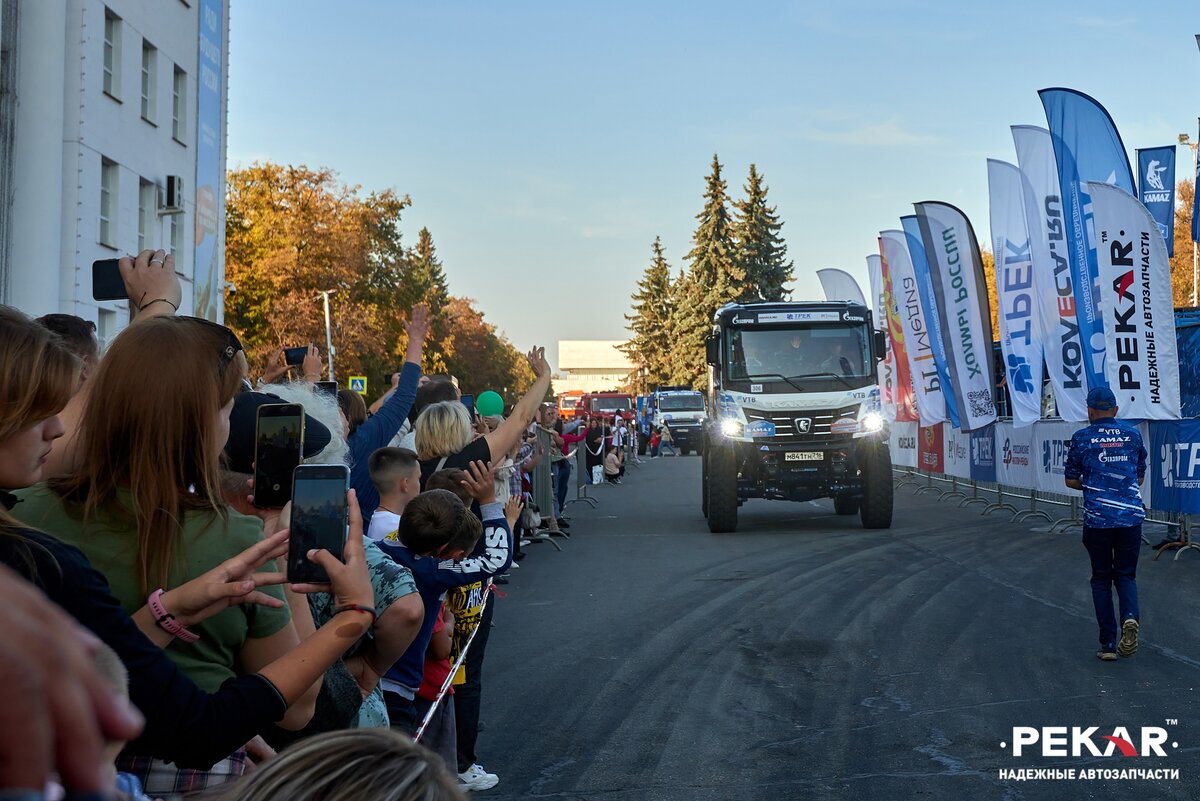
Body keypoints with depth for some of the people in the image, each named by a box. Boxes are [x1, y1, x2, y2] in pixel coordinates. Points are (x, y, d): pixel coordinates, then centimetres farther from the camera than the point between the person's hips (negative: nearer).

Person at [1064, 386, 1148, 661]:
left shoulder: (1082, 438, -1)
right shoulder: (1132, 434, 7)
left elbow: (1071, 480, 5)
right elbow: (1140, 476, 17)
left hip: (1097, 518, -2)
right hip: (1131, 515, 2)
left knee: (1101, 579, 10)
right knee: (1125, 575, 14)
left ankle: (1108, 643, 6)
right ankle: (1130, 616, -16)